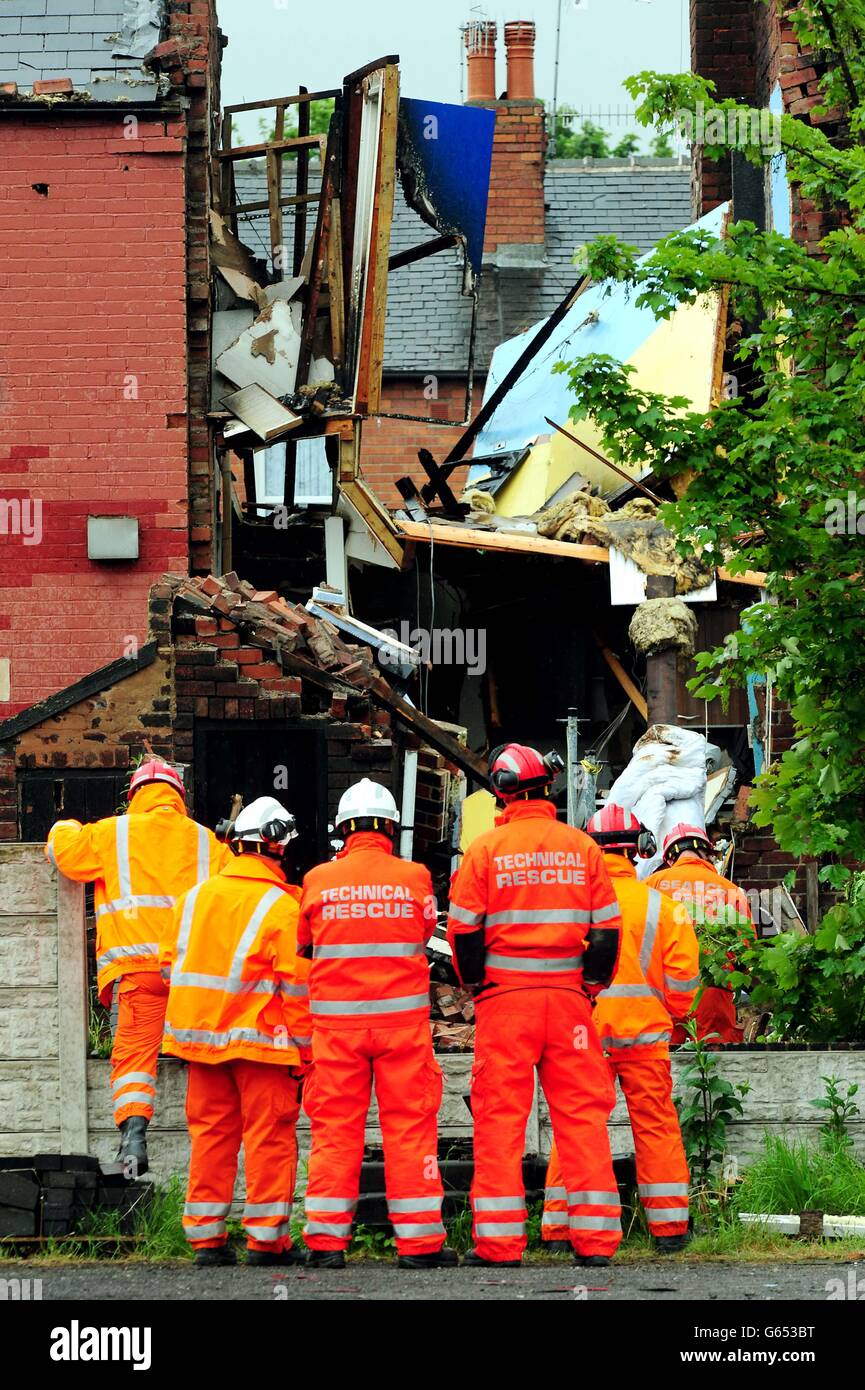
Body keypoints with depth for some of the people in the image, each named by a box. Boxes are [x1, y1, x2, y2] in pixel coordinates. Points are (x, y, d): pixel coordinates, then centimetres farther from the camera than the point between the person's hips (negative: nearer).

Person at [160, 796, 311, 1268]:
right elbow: (296, 985, -12)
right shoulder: (281, 906, -11)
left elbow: (169, 963, 13)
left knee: (210, 1132, 11)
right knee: (269, 1135, 2)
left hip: (202, 1034, 5)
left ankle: (206, 1235, 12)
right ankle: (266, 1237, 2)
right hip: (261, 1037, -5)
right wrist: (303, 1051, -5)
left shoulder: (195, 896, 8)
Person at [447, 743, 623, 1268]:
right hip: (568, 995, 2)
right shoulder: (582, 848, 3)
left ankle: (499, 1239, -2)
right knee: (582, 1113, 5)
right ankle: (595, 1237, 2)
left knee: (500, 1114, 1)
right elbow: (607, 930, 4)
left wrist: (476, 984, 11)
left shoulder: (486, 849, -3)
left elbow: (464, 929, -3)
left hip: (506, 995, -2)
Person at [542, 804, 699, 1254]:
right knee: (655, 1125, 6)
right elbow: (683, 971, 0)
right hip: (644, 1031, 0)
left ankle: (559, 1224, 5)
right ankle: (668, 1226, 8)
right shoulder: (658, 904, 0)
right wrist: (669, 1013, 16)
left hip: (583, 1032, 0)